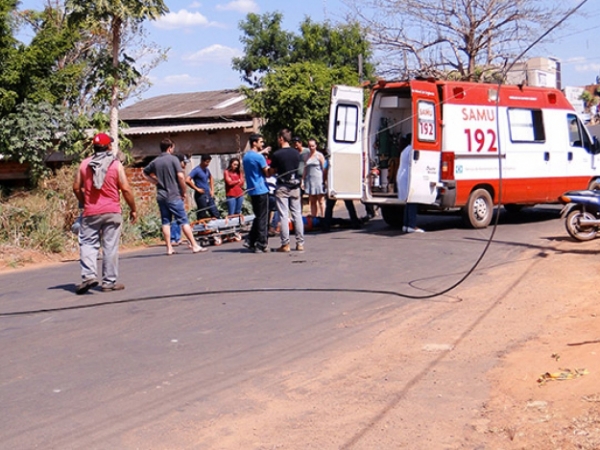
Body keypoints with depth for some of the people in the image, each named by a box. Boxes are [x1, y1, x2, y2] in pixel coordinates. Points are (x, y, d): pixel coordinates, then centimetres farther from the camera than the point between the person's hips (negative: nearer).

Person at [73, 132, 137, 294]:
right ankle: (109, 282, 8)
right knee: (110, 247, 4)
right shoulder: (116, 164, -3)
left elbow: (76, 188, 6)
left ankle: (88, 275, -10)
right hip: (112, 211, -1)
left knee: (88, 244, 7)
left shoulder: (84, 164, 4)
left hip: (90, 212, 1)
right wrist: (133, 209, 3)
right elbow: (126, 189, -7)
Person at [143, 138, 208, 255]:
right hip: (174, 196, -5)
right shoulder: (173, 159, -8)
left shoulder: (155, 161, 9)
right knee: (184, 221, -3)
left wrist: (156, 182, 14)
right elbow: (181, 176, -15)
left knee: (165, 222, 8)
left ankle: (169, 248, 7)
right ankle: (194, 245, -3)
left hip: (161, 196, 5)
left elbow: (145, 173, 20)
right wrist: (183, 192, -4)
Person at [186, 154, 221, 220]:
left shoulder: (206, 170, 10)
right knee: (202, 216, -1)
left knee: (216, 214, 7)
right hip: (201, 195, -8)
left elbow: (211, 179, 29)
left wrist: (212, 190, 16)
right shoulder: (196, 170, -13)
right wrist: (197, 189, -17)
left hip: (208, 195, 8)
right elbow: (187, 180, -24)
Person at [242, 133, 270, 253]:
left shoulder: (245, 156, 12)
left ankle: (250, 241, 13)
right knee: (263, 218, -2)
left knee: (258, 217, 18)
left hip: (251, 190, 8)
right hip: (261, 190, -8)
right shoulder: (259, 157, -14)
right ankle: (261, 245, 0)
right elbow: (267, 173, -10)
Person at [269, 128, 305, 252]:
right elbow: (299, 169, 11)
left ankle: (285, 244, -1)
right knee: (297, 214, 8)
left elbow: (271, 172, -5)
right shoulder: (296, 153, 4)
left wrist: (278, 169, 15)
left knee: (283, 215, -1)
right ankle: (300, 243, 10)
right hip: (295, 187, 4)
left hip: (282, 187, -4)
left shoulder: (277, 154, -11)